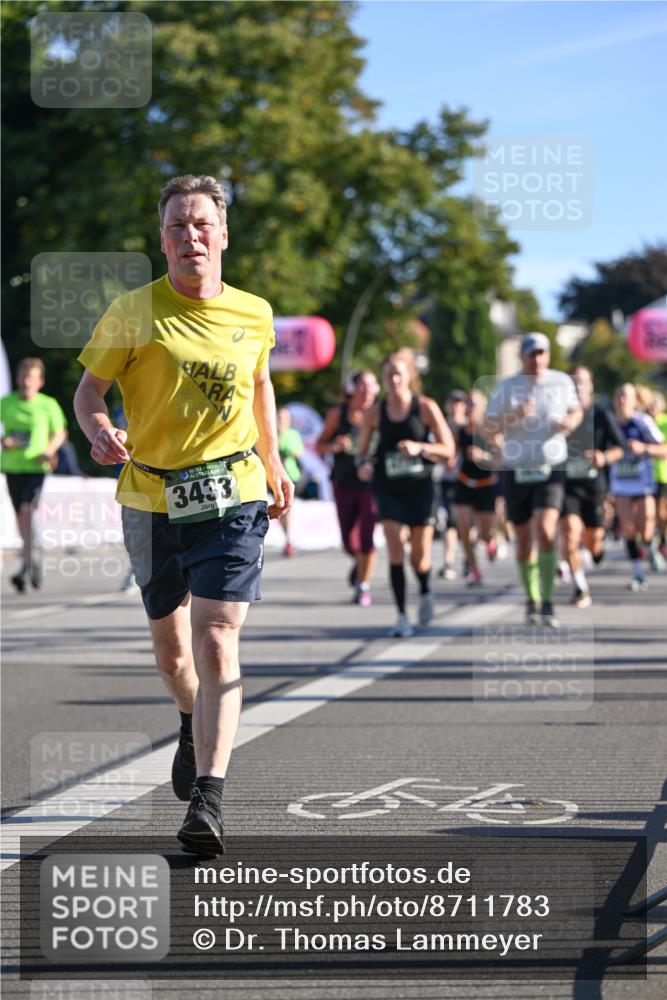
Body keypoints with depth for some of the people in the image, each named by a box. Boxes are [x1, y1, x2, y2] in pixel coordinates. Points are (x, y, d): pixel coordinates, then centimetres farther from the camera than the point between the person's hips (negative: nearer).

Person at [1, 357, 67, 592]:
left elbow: (60, 433, 9)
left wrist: (49, 450, -9)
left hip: (36, 467, -3)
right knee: (20, 515, 9)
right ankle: (33, 556, 31)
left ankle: (26, 565, -17)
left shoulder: (48, 405, -1)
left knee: (27, 509, -19)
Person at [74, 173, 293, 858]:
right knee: (170, 647, 16)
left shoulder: (254, 315, 3)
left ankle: (207, 798, -21)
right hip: (152, 499, 1)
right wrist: (100, 434, -21)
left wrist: (272, 465, 24)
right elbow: (89, 390, 1)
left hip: (231, 498, -1)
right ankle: (194, 725, 49)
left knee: (216, 643, -16)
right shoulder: (132, 313, -5)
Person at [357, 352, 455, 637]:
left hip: (419, 486, -1)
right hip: (388, 488, 1)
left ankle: (425, 593, 38)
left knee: (420, 557, 3)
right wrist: (363, 464, -12)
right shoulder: (375, 413, 2)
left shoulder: (426, 407, -4)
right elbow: (362, 450, 11)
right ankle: (401, 616, -9)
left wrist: (419, 447, -21)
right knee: (395, 547, -15)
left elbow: (448, 449, -4)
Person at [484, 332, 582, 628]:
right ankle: (531, 601, 25)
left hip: (551, 470, -1)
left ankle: (547, 603, -14)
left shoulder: (562, 382, 2)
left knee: (545, 531, -19)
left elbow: (575, 410, 21)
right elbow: (488, 431, -5)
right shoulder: (506, 388, -3)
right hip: (516, 471, 1)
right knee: (524, 540, 8)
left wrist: (572, 421, -2)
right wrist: (514, 416, -22)